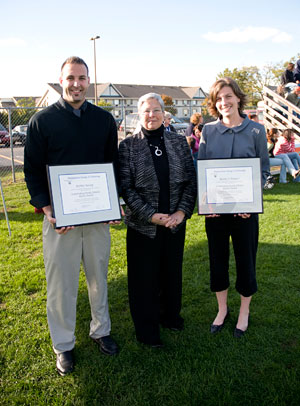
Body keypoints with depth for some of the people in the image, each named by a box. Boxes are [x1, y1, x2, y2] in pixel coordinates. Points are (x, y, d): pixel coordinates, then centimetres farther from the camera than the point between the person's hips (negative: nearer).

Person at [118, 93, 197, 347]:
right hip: (143, 224, -3)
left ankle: (171, 315, 41)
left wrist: (182, 212, -9)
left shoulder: (179, 142, 3)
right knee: (144, 276, 8)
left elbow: (191, 180, 3)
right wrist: (151, 215, -15)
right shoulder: (128, 146, -5)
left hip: (175, 222, 3)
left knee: (172, 270, 17)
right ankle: (147, 328, 26)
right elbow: (125, 186, -9)